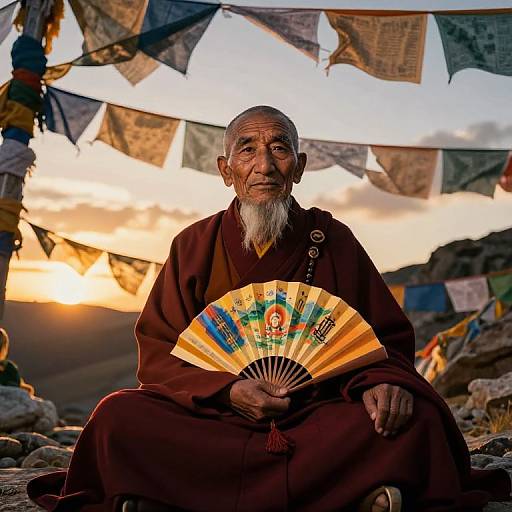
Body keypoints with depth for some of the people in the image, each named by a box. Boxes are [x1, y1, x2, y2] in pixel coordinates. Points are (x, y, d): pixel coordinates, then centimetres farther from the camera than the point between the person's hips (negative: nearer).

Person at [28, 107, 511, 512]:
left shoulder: (334, 240, 4)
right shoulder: (195, 245, 4)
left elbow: (388, 339, 6)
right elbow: (158, 352, 1)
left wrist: (385, 383, -18)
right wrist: (227, 390, -17)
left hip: (319, 417, 1)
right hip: (214, 417, 0)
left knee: (415, 419, -26)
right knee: (119, 416, -26)